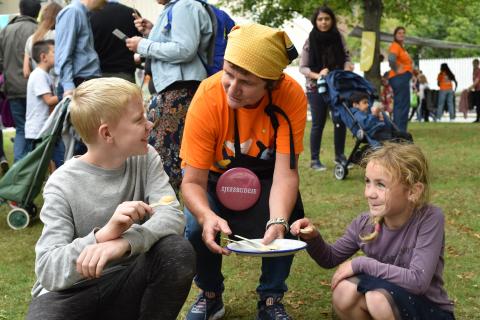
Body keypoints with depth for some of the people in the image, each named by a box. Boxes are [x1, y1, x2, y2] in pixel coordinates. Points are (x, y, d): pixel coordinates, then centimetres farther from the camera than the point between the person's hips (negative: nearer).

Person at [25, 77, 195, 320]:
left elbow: (172, 216, -19)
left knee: (178, 251, -25)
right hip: (69, 292, -3)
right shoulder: (63, 185, -16)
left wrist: (123, 242, -38)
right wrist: (104, 234, -39)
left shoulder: (145, 159, -4)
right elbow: (48, 273, -23)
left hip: (125, 282, 4)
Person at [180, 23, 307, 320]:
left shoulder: (292, 96, -32)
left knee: (286, 224, -26)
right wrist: (207, 215, -51)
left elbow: (286, 172, -32)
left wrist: (278, 221, -50)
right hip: (218, 176, 0)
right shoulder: (208, 98, -32)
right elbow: (193, 181, -30)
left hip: (266, 177, 1)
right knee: (196, 228, -25)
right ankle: (210, 295, 7)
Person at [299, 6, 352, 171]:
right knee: (318, 124, 2)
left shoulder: (338, 38, 0)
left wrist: (347, 68, -12)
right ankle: (315, 159, 11)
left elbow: (346, 58, 9)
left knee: (340, 121, 6)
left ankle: (340, 155, 21)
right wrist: (317, 75, -22)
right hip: (317, 88, -3)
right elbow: (302, 67, -7)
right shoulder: (310, 41, -8)